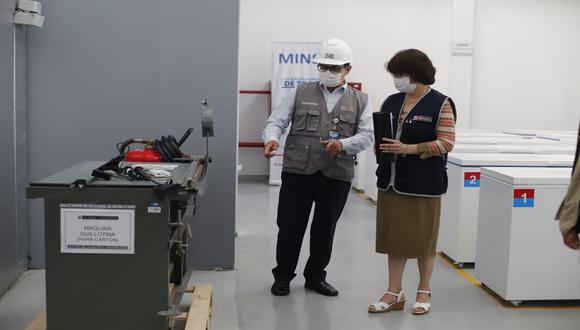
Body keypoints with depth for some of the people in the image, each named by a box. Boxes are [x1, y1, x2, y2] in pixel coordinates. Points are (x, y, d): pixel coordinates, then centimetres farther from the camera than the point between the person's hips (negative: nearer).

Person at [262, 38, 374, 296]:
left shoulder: (359, 101, 10)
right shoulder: (301, 93, 9)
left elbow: (366, 135, 1)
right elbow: (276, 121, 3)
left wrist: (343, 144, -19)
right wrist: (271, 138, -20)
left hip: (337, 175, 1)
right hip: (298, 170, -1)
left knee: (325, 229, 11)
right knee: (290, 226, 4)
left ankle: (315, 276, 29)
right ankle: (283, 276, 23)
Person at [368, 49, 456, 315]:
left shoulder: (440, 104, -7)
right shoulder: (392, 102, 9)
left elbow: (446, 143, -12)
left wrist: (408, 149, -21)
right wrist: (381, 145, -6)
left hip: (423, 183, -5)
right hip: (391, 181, 5)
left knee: (423, 238, 6)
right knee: (394, 237, 9)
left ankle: (424, 291, 23)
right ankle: (395, 293, 19)